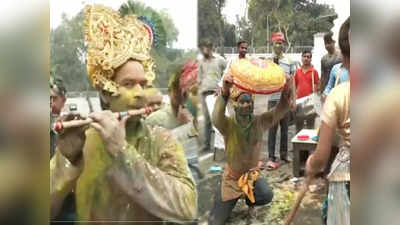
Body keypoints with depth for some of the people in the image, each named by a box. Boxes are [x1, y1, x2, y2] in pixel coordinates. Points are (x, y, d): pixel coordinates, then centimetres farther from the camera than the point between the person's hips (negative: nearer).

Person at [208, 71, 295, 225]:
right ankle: (235, 199, 34)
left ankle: (250, 201, 9)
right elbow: (216, 118, -47)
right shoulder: (228, 125, -23)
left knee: (267, 195, -30)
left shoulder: (260, 122, -14)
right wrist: (224, 93, -66)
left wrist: (287, 90, -48)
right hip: (232, 177, -1)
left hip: (252, 174, 2)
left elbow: (280, 110, -27)